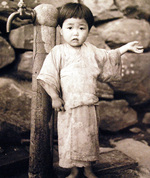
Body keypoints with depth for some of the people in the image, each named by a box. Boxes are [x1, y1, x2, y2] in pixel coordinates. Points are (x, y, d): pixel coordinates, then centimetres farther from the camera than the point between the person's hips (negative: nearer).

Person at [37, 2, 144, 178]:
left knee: (89, 137, 15)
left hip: (88, 105, 4)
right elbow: (48, 76, -9)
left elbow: (108, 57, 23)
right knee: (70, 138, 8)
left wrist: (126, 47, 22)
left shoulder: (90, 50, 7)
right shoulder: (58, 52, -8)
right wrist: (54, 97, -14)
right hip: (68, 106, -4)